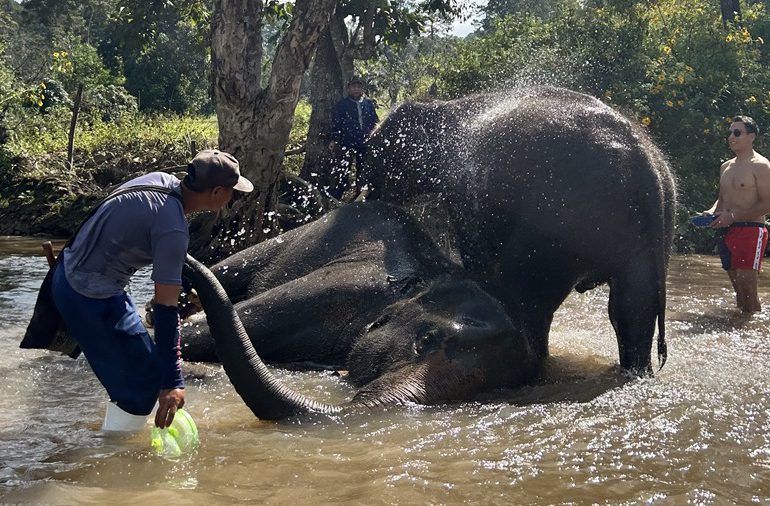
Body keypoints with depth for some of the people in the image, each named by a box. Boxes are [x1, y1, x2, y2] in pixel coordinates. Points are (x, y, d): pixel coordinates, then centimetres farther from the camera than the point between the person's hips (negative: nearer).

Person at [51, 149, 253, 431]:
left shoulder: (162, 180, -1)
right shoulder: (173, 230, -26)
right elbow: (166, 309, -26)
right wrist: (173, 382, -23)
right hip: (91, 299, -10)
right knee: (144, 380, -2)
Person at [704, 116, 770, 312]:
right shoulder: (726, 167, 17)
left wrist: (733, 217, -18)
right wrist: (712, 213, 3)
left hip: (751, 231, -7)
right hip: (727, 233, 7)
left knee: (747, 288, -12)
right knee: (737, 288, 11)